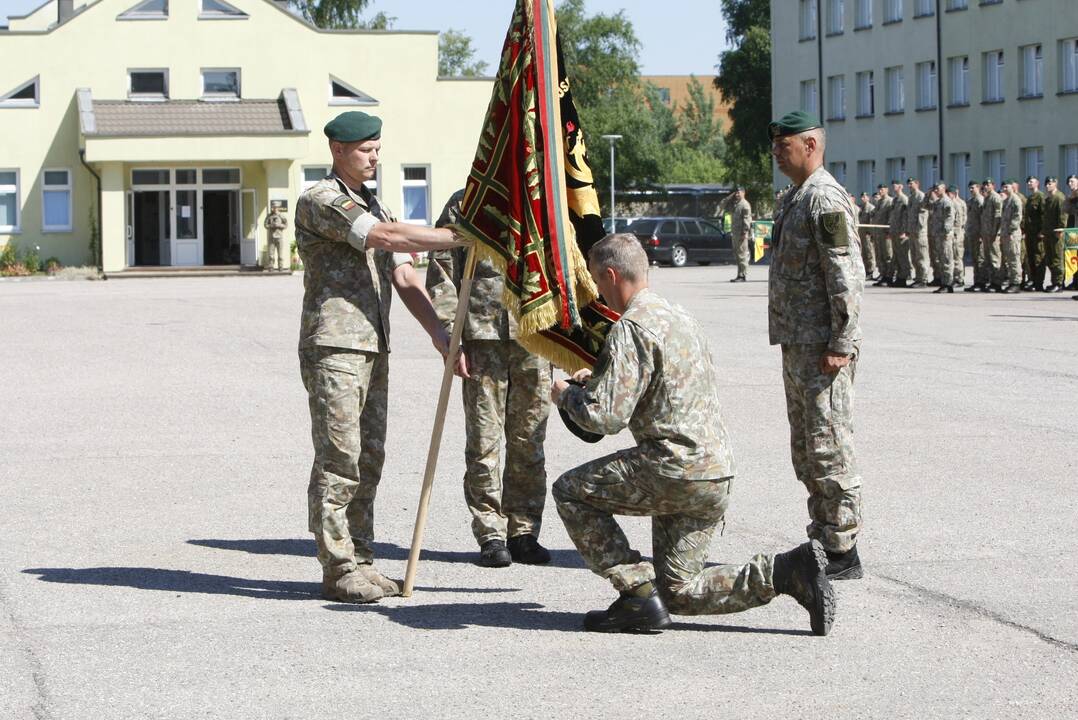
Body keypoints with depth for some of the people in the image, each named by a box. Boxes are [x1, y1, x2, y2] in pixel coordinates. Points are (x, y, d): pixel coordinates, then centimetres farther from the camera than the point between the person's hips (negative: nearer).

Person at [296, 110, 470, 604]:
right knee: (339, 461, -8)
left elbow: (403, 276, 13)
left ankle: (361, 563, 13)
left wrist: (438, 333, 1)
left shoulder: (372, 205, 20)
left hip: (373, 349, 9)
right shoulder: (320, 202, -8)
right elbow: (389, 237, -20)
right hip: (333, 348, -8)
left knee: (368, 461, 8)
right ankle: (339, 571, -5)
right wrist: (463, 239, -19)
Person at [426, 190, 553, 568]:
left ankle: (524, 532, 12)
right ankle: (491, 535, 5)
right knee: (484, 440, -1)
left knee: (530, 438, 5)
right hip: (484, 338, -2)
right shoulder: (463, 206, 3)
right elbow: (441, 279, 1)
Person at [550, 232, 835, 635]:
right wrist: (597, 380, 30)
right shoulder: (679, 317, 18)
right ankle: (787, 571, 1)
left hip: (675, 470, -9)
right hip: (717, 479, 9)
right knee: (679, 592, 13)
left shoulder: (631, 329, -12)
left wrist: (567, 396, 2)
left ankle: (638, 595, -1)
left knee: (571, 491, 5)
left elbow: (607, 417, -18)